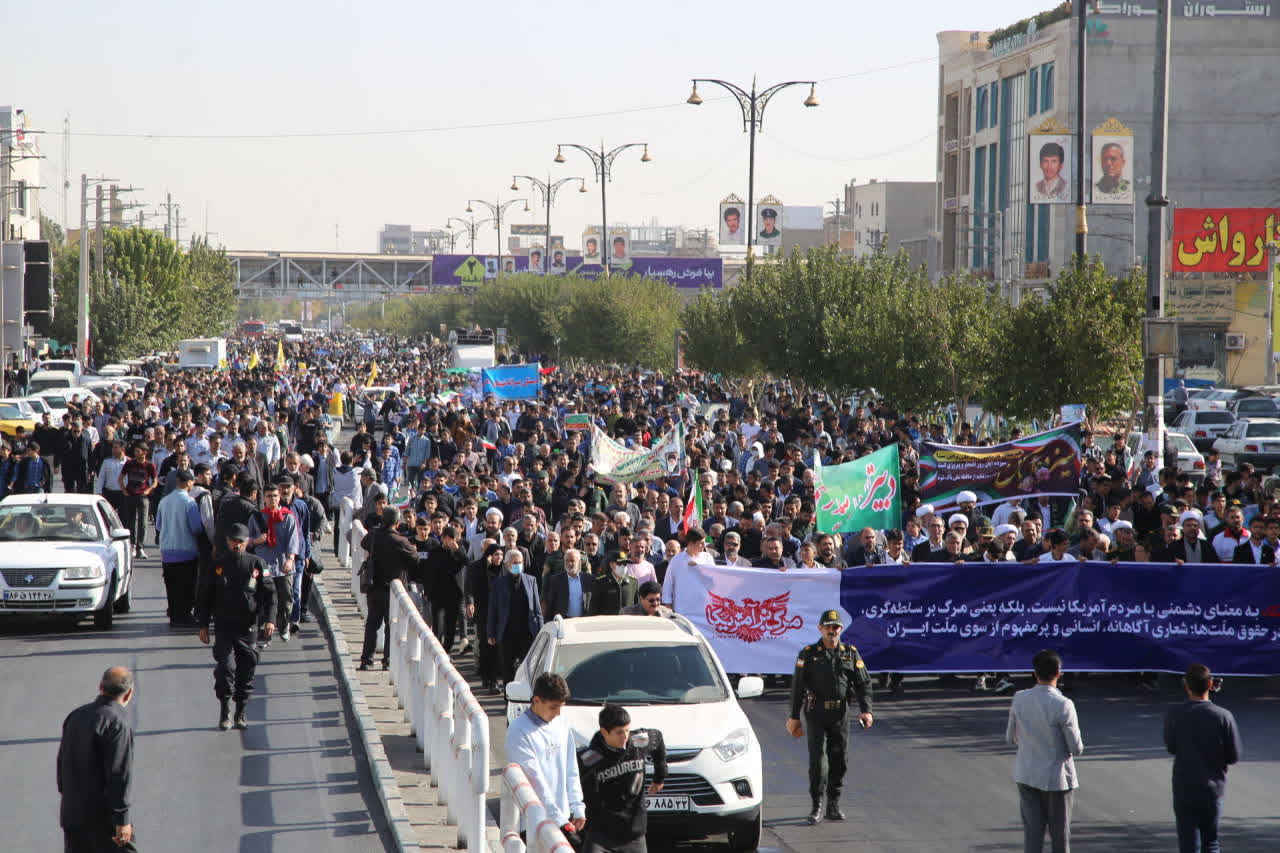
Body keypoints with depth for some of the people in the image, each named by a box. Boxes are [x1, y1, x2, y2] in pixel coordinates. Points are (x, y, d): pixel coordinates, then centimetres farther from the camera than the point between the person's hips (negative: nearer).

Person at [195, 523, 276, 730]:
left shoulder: (257, 565, 3)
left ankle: (241, 713, 18)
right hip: (224, 626, -1)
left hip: (248, 626, 1)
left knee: (247, 670, 5)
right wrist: (203, 625, 5)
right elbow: (204, 597, 9)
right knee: (225, 667, -14)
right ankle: (224, 712, -2)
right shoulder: (216, 567, 3)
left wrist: (269, 619, -9)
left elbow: (269, 593, 3)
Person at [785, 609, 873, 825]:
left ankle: (833, 805, 16)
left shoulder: (851, 654, 7)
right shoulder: (809, 654, 0)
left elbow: (863, 683, 5)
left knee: (839, 759, 5)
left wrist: (865, 710, -8)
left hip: (840, 713, 3)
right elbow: (797, 686, 2)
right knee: (818, 759, -10)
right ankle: (816, 805, -2)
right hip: (817, 713, -3)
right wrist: (794, 716, 0)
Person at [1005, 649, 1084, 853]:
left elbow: (1011, 738, 6)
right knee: (1060, 834, 10)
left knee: (1032, 831, 7)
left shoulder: (1019, 699, -6)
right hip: (1056, 776, -4)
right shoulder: (1063, 705, -20)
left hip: (1026, 775, 4)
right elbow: (1076, 748, -15)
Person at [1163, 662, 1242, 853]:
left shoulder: (1174, 716, -11)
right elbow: (1234, 756, -4)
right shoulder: (1224, 717, -11)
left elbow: (1171, 748, 4)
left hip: (1184, 789, -1)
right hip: (1214, 788, 1)